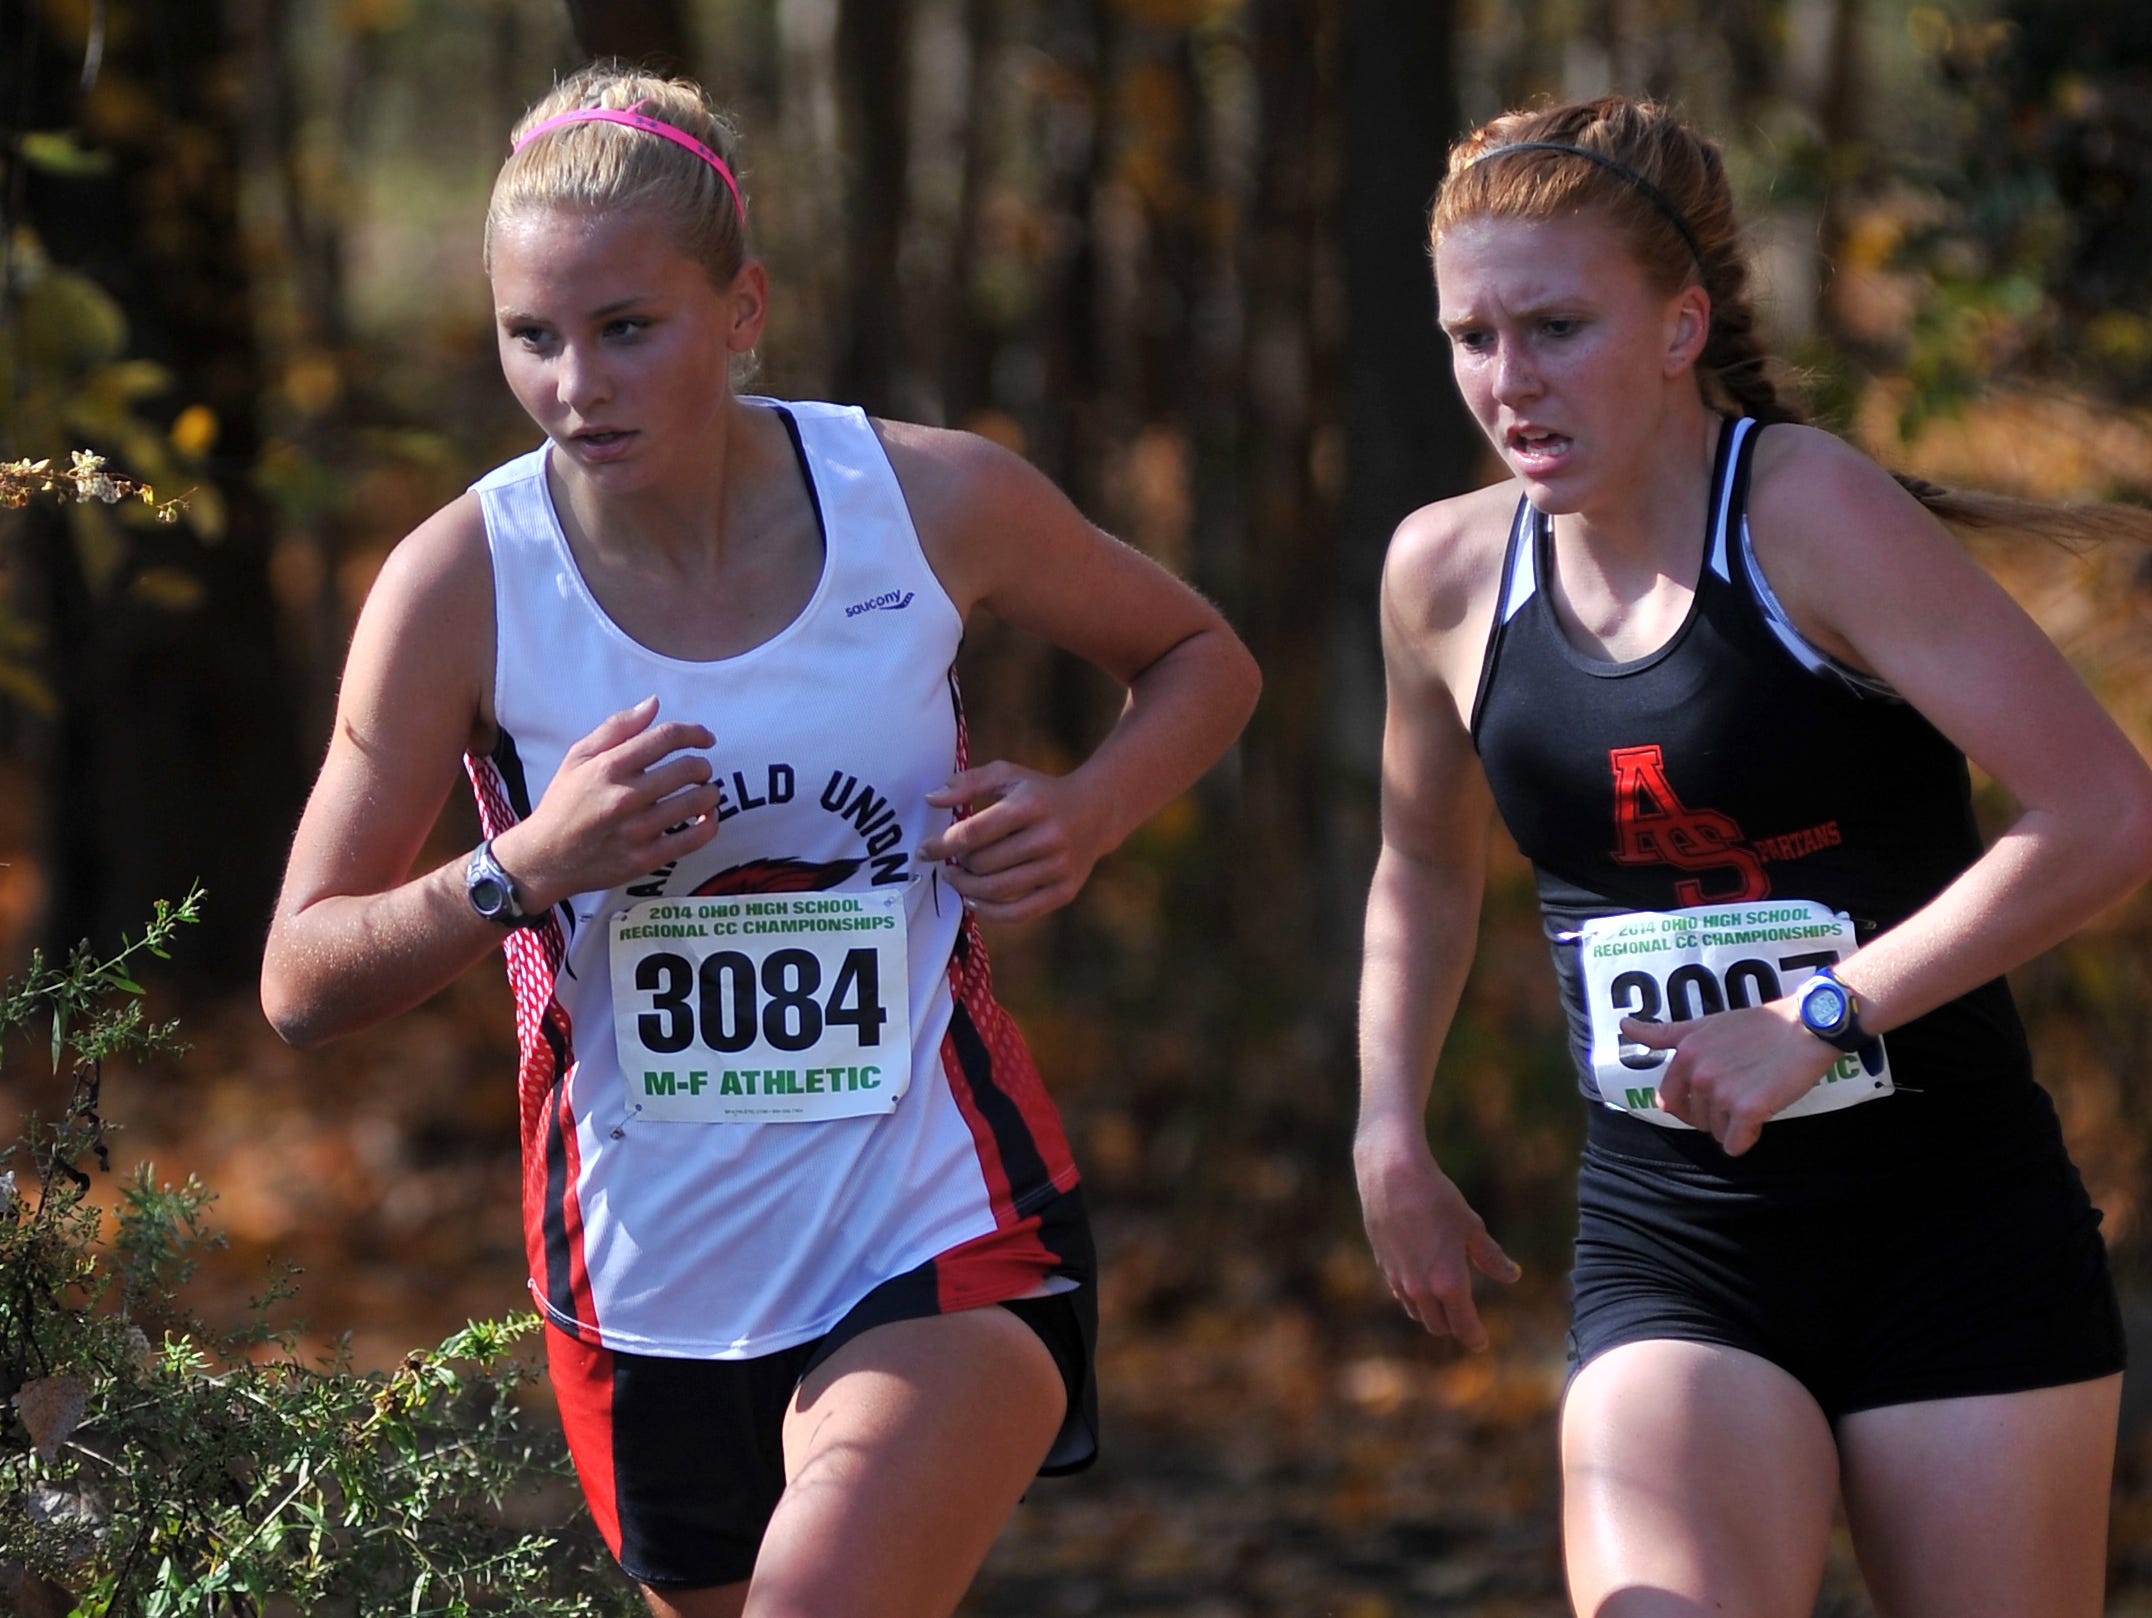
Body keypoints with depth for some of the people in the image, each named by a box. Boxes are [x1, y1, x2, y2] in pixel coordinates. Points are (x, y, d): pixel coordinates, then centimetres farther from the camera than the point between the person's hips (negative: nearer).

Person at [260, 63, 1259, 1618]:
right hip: (650, 1294, 2)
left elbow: (1201, 658, 13)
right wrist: (525, 870, -22)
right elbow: (303, 983, -5)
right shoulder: (462, 584, -9)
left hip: (948, 1250, -2)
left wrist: (1087, 814, -8)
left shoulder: (931, 502, -7)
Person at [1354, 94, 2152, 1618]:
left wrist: (1821, 1015, -21)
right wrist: (1391, 1130, 13)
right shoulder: (1449, 575, 4)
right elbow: (1427, 863, 24)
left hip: (1956, 1235, -3)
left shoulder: (1807, 512, -13)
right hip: (1672, 1254, 4)